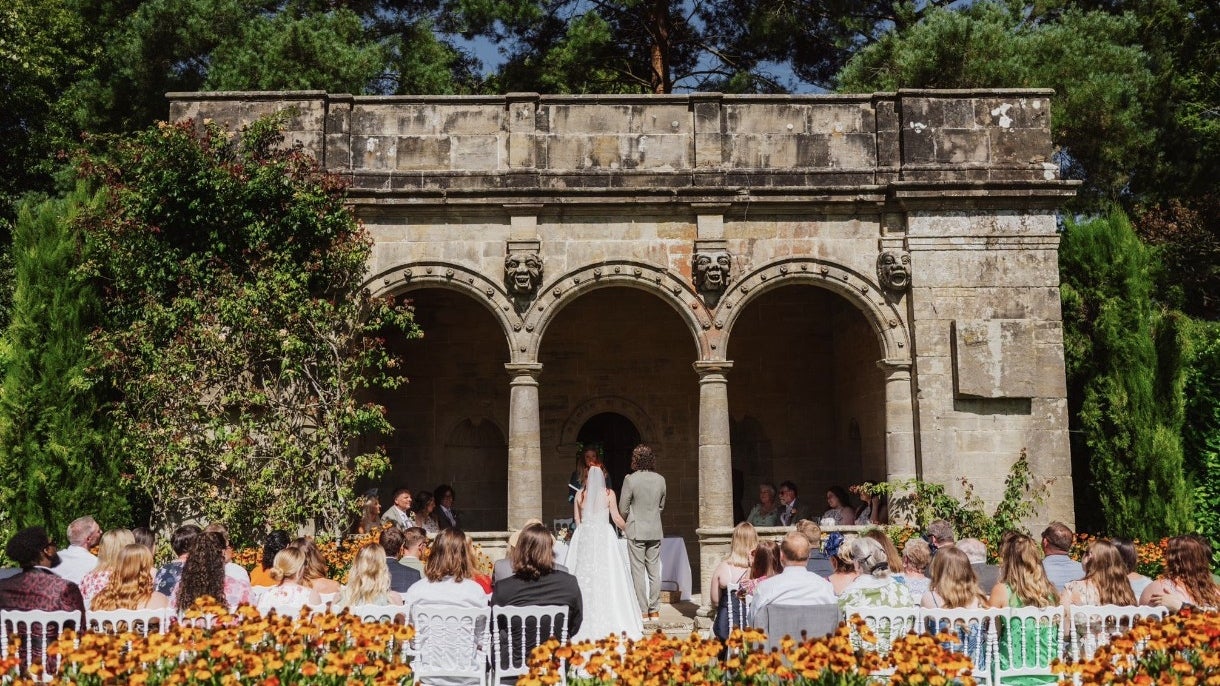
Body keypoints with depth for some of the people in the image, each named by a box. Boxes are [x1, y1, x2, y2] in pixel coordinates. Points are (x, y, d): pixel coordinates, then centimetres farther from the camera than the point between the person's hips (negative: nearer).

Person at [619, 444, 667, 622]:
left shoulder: (630, 479, -12)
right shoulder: (660, 480, 0)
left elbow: (623, 508, -7)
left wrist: (624, 524, 13)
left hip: (636, 530, -4)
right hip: (655, 531, 4)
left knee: (638, 571, 2)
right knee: (654, 571, 10)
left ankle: (642, 610, 4)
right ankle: (654, 610, 14)